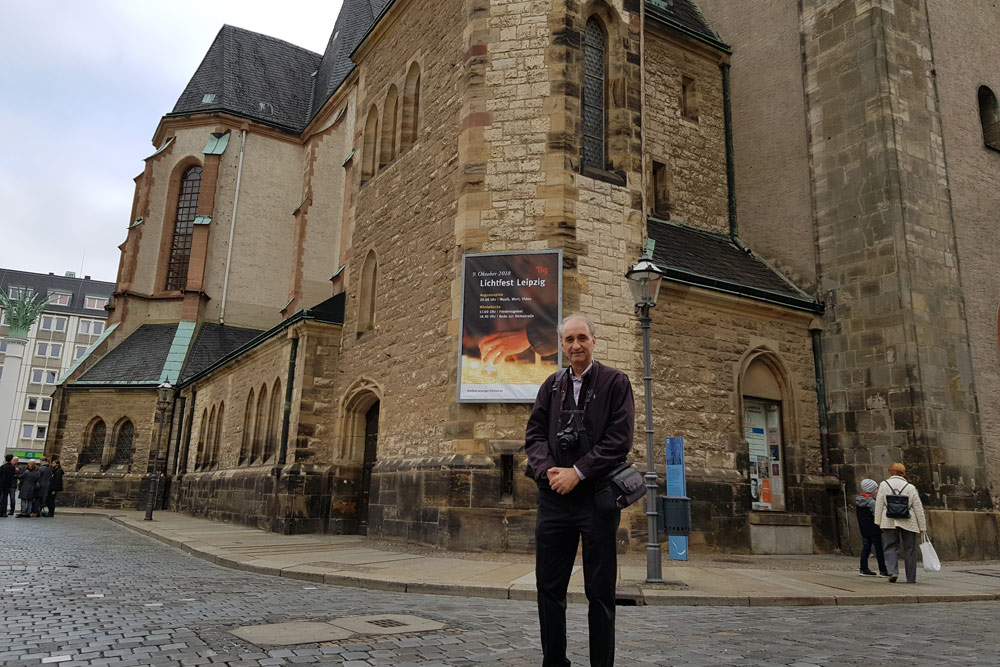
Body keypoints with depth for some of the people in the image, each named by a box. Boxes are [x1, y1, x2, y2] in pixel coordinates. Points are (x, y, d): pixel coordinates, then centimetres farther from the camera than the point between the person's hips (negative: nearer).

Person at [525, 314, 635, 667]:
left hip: (598, 496, -4)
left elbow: (620, 438, -9)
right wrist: (547, 470, -10)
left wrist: (577, 472, -14)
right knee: (549, 586, 10)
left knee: (600, 591, 6)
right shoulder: (552, 385, 12)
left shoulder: (615, 382, 0)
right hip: (554, 496, 4)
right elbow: (534, 434, 9)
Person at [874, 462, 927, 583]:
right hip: (908, 523, 1)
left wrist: (878, 522, 8)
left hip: (889, 522, -1)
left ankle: (893, 571, -15)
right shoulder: (910, 487, 6)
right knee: (909, 550, 9)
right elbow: (918, 508, 6)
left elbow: (879, 504, 2)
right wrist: (922, 527, 12)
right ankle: (911, 578, 14)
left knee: (891, 547, 4)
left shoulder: (884, 485, 4)